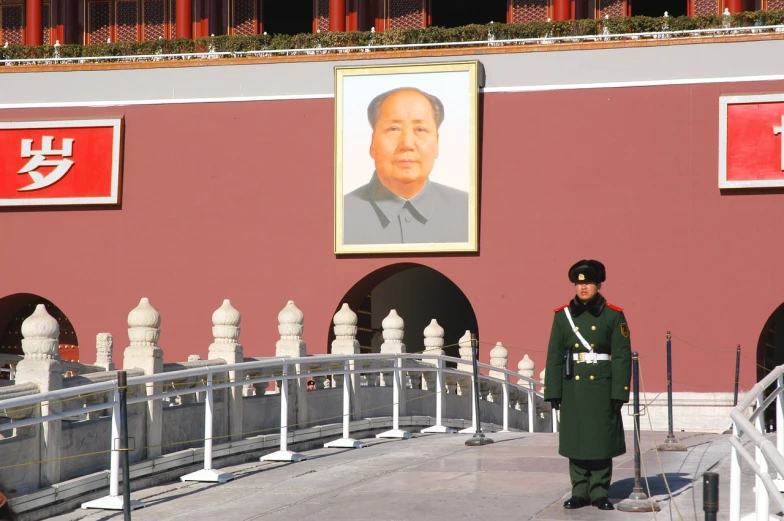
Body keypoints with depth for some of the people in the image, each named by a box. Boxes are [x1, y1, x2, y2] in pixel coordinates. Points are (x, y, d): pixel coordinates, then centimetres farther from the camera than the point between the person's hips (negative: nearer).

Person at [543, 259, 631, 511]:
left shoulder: (613, 316, -1)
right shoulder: (563, 316, 5)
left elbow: (622, 357, -3)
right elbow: (554, 356, 5)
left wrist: (619, 392, -9)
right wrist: (553, 392, 1)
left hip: (602, 388, -2)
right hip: (573, 388, 2)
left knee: (602, 441, 2)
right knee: (575, 441, 5)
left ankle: (600, 492, 11)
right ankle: (580, 492, 13)